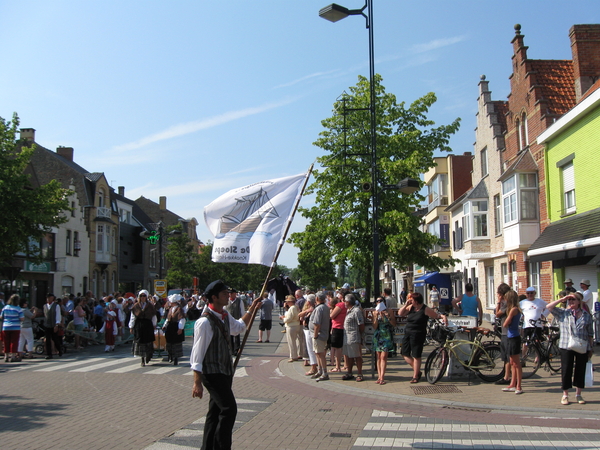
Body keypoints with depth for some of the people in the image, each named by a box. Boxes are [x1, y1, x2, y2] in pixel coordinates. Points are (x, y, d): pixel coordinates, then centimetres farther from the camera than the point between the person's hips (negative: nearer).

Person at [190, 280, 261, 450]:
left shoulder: (225, 315, 7)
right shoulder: (205, 322, -21)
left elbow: (238, 327, 29)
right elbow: (197, 353, -20)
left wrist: (251, 310, 24)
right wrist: (197, 383, -20)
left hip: (225, 371, 9)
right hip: (212, 373, -9)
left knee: (216, 411, 14)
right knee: (229, 409, -13)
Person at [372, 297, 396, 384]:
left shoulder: (389, 311, 1)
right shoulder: (375, 312, 8)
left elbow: (394, 324, 0)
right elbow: (374, 327, 3)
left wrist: (388, 317, -13)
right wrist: (376, 317, -10)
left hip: (387, 336, -3)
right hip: (377, 336, 3)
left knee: (383, 356, -10)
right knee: (378, 357, 1)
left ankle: (382, 377, -11)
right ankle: (379, 376, 3)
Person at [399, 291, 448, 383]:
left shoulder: (425, 309, -9)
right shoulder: (410, 307, 7)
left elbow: (436, 315, -8)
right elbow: (400, 314, 8)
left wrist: (443, 316, -28)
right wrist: (405, 305, -3)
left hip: (418, 335, -6)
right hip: (407, 334, 7)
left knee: (416, 356, 1)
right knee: (405, 354, 7)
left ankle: (415, 376, 15)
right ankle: (417, 371, 24)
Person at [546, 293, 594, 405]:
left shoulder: (586, 315, 8)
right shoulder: (562, 313, 4)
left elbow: (590, 333, 12)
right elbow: (549, 307, -9)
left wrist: (591, 348, 11)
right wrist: (562, 299, -8)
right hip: (566, 347, -2)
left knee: (580, 371, 7)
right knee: (566, 371, 1)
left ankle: (578, 395, 20)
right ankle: (565, 395, 12)